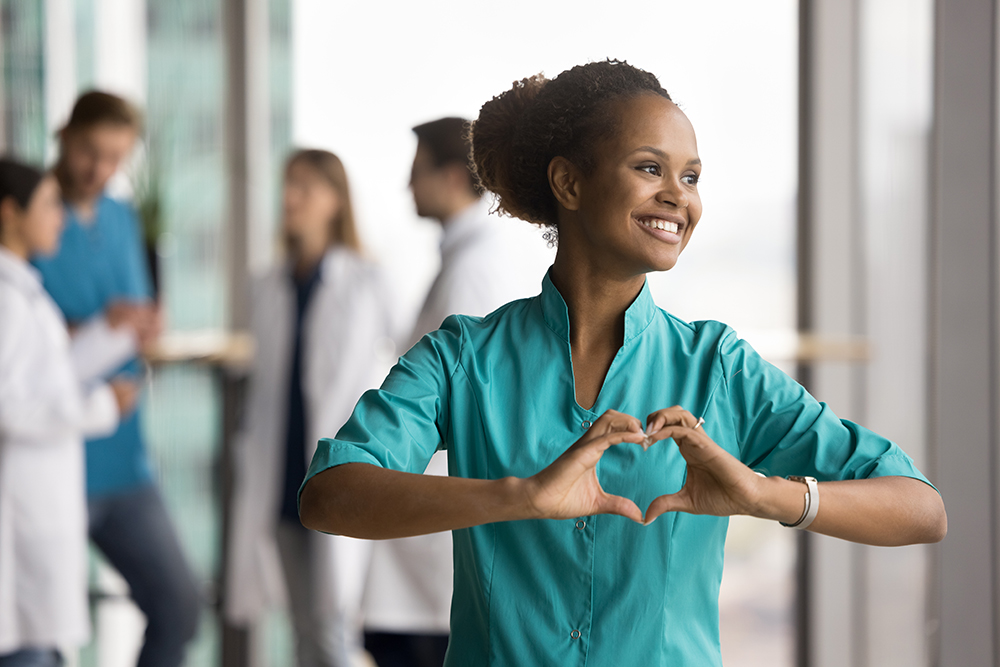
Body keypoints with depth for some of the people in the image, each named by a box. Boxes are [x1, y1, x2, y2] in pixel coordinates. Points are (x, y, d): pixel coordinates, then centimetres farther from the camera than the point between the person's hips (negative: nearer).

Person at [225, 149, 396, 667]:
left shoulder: (365, 284, -2)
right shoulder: (268, 292, 12)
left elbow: (382, 378, -1)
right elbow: (264, 387, 16)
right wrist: (247, 462, 10)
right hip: (283, 484, 5)